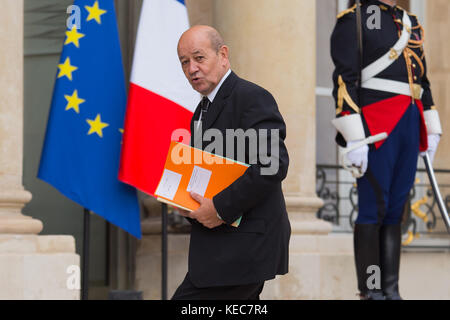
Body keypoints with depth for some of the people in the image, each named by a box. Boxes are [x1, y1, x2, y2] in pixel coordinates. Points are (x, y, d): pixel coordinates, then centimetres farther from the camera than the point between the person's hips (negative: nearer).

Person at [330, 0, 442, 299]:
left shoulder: (412, 24, 19)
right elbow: (344, 80, -10)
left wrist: (432, 130, 17)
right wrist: (354, 138, -17)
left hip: (410, 126, 7)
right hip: (377, 127, -7)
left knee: (396, 211, 8)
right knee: (373, 209, -3)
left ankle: (391, 290, 12)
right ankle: (370, 291, 4)